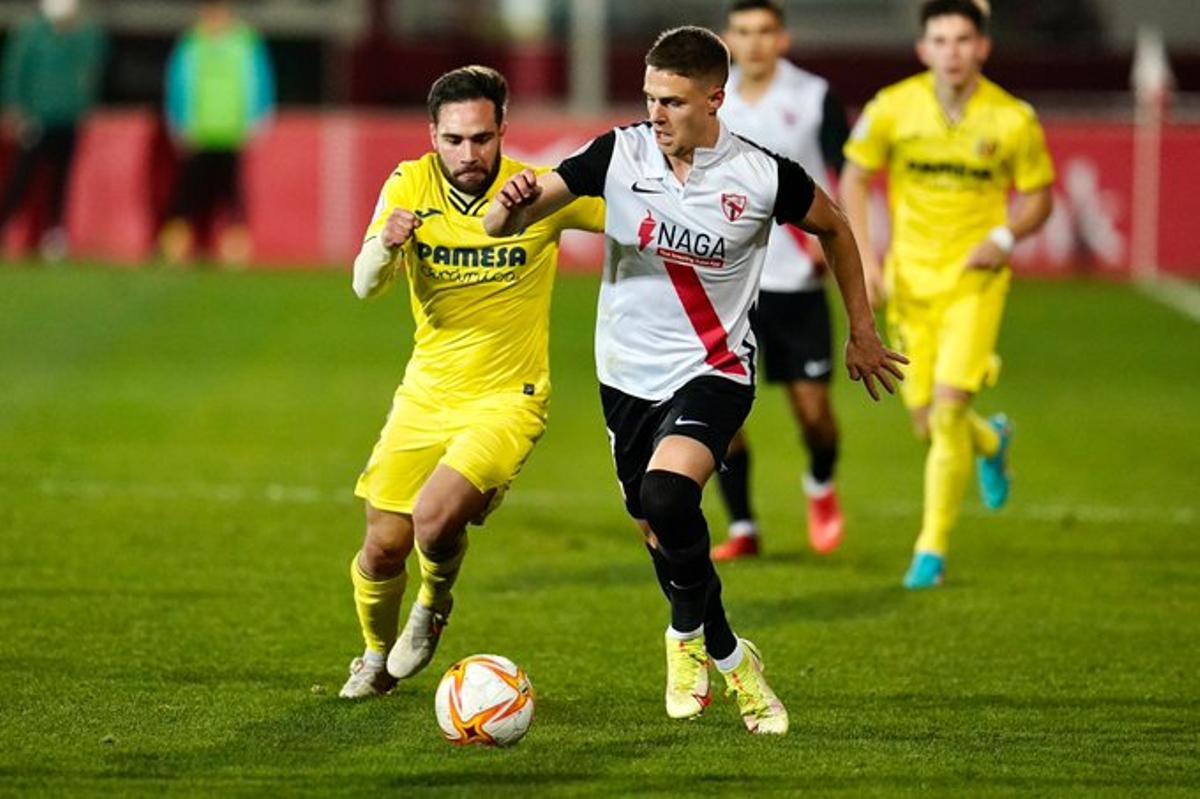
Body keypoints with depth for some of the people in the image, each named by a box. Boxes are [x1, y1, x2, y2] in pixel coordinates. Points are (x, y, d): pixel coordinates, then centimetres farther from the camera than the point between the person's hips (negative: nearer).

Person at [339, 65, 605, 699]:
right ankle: (377, 658, 35)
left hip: (508, 398, -3)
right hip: (426, 394, 3)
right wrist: (386, 244, -36)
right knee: (383, 547, 3)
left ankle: (434, 606, 10)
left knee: (434, 518, -25)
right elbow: (365, 286, -16)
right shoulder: (410, 186, -7)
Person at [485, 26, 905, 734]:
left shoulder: (764, 177, -14)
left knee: (667, 494, -30)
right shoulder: (619, 156, -11)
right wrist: (512, 205, -40)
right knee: (658, 533, 14)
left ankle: (688, 635, -6)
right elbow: (507, 222, -15)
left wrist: (862, 332, 12)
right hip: (629, 375, 4)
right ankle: (729, 660, 42)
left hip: (714, 371, -4)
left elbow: (835, 229, 7)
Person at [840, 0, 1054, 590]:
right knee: (927, 423, 6)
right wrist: (863, 256, -3)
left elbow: (1037, 195, 5)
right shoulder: (894, 109, -5)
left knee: (948, 406, -16)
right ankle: (992, 442, 44)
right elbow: (855, 178, 7)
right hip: (910, 277, 2)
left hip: (975, 279, -2)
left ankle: (932, 549, -5)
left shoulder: (1012, 120, -8)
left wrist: (1005, 237, -15)